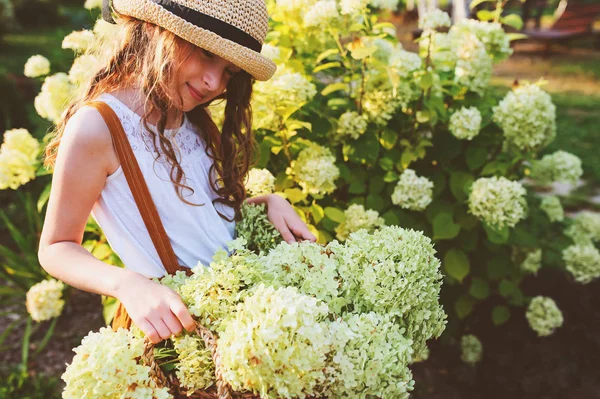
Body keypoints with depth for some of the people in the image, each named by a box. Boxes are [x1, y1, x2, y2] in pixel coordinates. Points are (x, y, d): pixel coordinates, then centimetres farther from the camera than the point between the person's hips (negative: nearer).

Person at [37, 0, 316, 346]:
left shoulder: (198, 121, 6)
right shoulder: (97, 126, -15)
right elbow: (56, 248, -8)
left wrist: (268, 201, -2)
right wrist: (127, 284, -27)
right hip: (175, 318, -7)